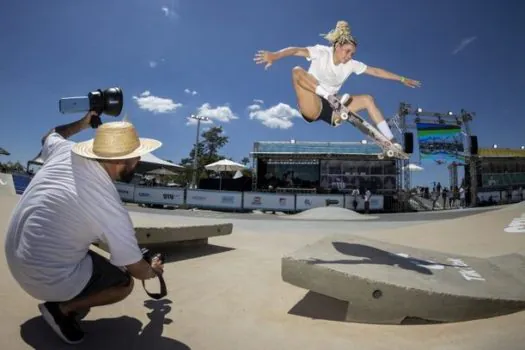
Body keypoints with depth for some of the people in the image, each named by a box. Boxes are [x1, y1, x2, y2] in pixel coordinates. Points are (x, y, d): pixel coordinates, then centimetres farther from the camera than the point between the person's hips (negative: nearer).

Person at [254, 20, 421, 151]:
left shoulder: (352, 64, 5)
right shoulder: (321, 52, -9)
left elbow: (376, 71, 11)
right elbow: (296, 50, -25)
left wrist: (402, 79, 13)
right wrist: (275, 55, -44)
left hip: (332, 107, 5)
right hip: (312, 106, -5)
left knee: (367, 99, -7)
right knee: (297, 71, -28)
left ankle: (391, 142, -8)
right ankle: (332, 99, -32)